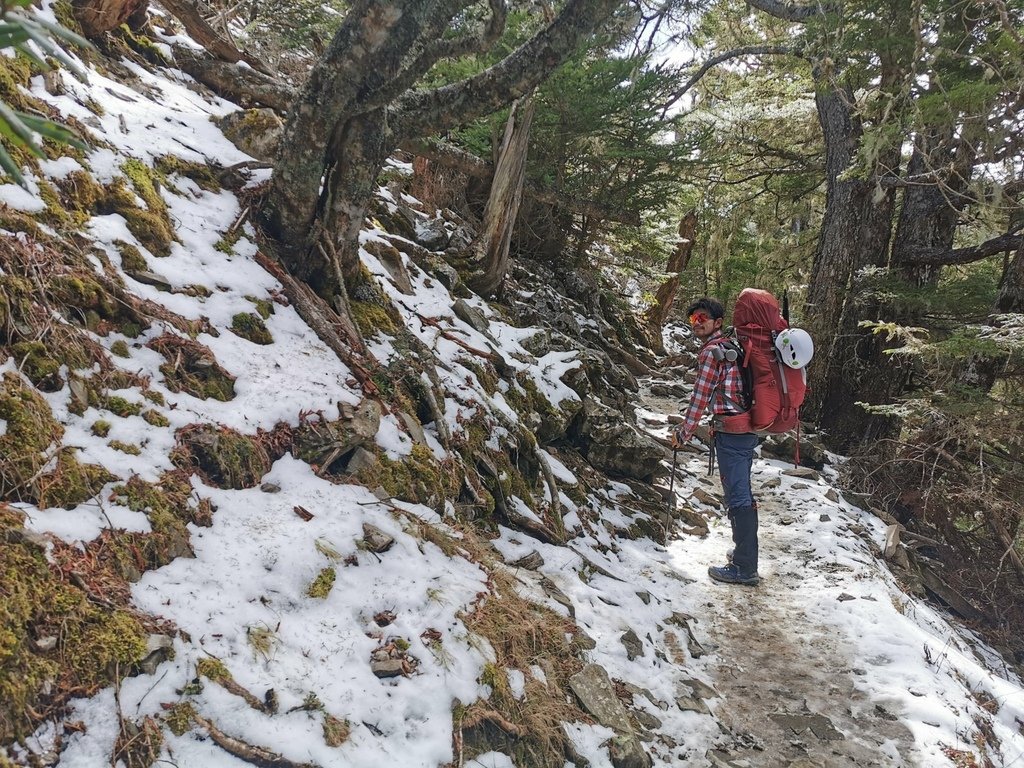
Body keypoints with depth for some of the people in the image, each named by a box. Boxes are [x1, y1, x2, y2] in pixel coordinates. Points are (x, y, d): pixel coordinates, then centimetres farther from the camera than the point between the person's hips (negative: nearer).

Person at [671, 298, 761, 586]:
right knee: (742, 495, 18)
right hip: (747, 427, 10)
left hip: (730, 430, -10)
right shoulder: (730, 346, 18)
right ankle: (746, 556, 29)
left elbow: (700, 399, -12)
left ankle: (744, 568, 0)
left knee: (738, 498, -5)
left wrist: (683, 433, -2)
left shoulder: (711, 351, -12)